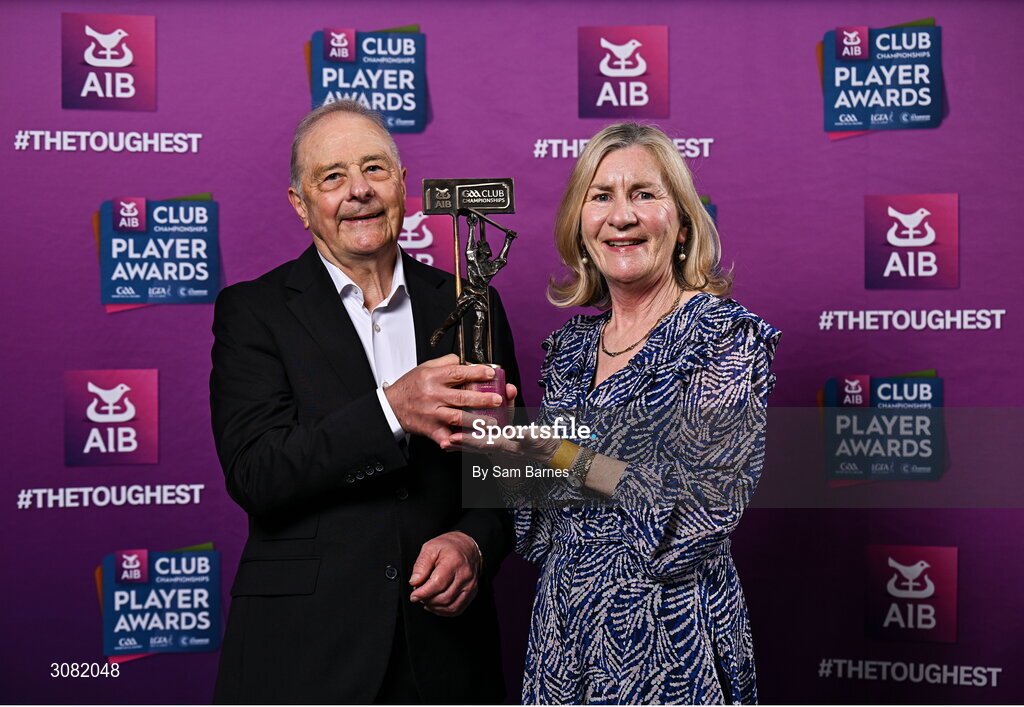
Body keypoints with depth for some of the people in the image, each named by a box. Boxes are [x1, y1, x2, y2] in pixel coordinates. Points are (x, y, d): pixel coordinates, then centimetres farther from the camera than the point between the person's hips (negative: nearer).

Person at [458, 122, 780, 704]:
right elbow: (541, 524, 11)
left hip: (666, 633, -5)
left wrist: (563, 456, -19)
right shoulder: (569, 346, 6)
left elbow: (702, 509, -20)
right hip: (564, 632, 5)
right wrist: (510, 447, -8)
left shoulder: (728, 335, -10)